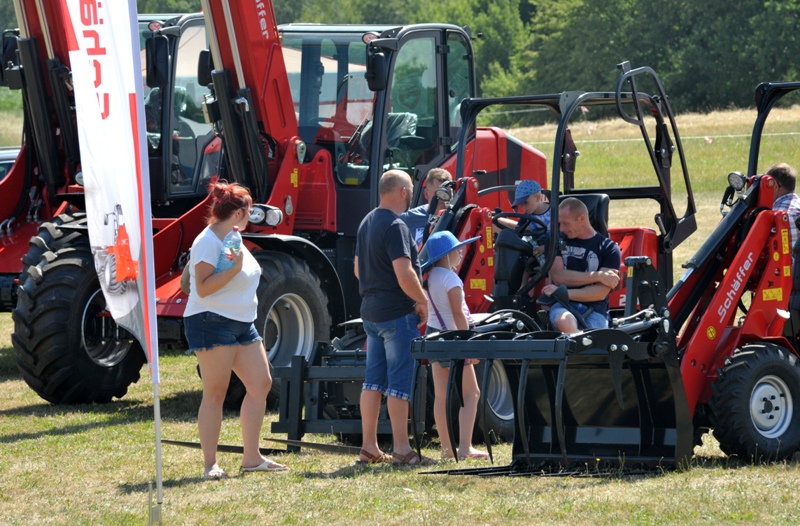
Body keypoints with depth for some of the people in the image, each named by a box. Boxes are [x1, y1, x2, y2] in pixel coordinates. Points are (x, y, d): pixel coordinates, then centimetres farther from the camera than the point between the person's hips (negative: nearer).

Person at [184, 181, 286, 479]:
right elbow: (203, 287, -22)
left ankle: (251, 457, 12)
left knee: (260, 384, 6)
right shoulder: (208, 242, -14)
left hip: (242, 325, 10)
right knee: (215, 393, -8)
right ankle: (210, 464, -4)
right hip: (212, 323, -10)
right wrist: (234, 268, -25)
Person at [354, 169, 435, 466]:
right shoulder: (395, 226, -16)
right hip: (398, 314, -9)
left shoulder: (366, 223, 13)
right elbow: (405, 275, -23)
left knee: (373, 380, 11)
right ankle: (401, 450, -6)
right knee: (399, 383, -6)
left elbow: (358, 269, 22)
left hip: (371, 312, 9)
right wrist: (422, 301, -10)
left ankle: (369, 447, 14)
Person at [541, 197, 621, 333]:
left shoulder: (609, 248, 6)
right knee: (565, 322, -38)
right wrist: (597, 276, -4)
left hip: (594, 309, -1)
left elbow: (601, 293, -3)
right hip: (564, 306, 1)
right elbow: (557, 276, 1)